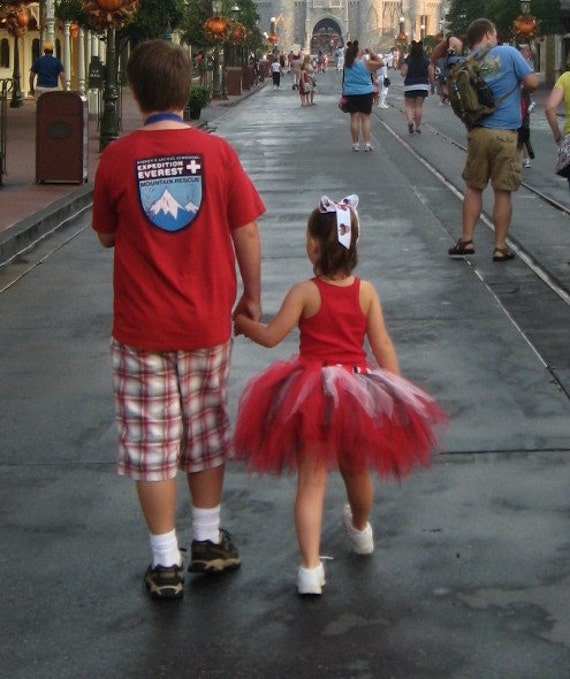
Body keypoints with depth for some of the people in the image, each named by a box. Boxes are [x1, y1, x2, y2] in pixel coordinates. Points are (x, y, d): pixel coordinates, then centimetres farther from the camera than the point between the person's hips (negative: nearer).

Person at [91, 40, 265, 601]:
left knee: (151, 445, 7)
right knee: (206, 434, 19)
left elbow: (106, 236, 3)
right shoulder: (216, 151, -7)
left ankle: (166, 564, 12)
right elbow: (246, 232, -3)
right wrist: (252, 295, 10)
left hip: (141, 329, -2)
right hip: (206, 324, 2)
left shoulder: (117, 159, -9)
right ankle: (208, 542, 30)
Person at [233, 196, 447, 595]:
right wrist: (397, 390, 5)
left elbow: (271, 336, -8)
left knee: (312, 479, -2)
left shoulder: (305, 293, -11)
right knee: (356, 470, 25)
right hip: (359, 391, 4)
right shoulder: (366, 292, -2)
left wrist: (242, 322, 11)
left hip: (312, 391, -3)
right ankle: (361, 531, 53)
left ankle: (311, 567, -13)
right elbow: (383, 346, -2)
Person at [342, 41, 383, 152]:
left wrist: (362, 53, 19)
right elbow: (381, 63, -3)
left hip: (350, 94, 2)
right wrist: (372, 54, 2)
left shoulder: (347, 64, -2)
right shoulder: (365, 63, -11)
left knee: (354, 118, 6)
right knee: (365, 118, 2)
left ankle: (356, 144, 7)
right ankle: (367, 143, -3)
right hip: (365, 93, -2)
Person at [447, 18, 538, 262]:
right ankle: (500, 247, 7)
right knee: (502, 193, 3)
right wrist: (517, 85, 13)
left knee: (473, 188, 16)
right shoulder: (509, 53, -6)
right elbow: (532, 83, -7)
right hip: (505, 134, -3)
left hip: (477, 133, 3)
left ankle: (467, 240, 13)